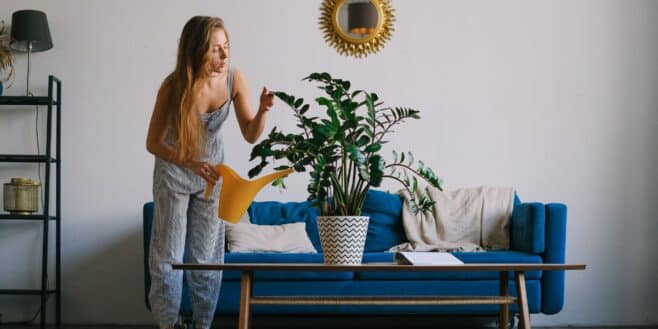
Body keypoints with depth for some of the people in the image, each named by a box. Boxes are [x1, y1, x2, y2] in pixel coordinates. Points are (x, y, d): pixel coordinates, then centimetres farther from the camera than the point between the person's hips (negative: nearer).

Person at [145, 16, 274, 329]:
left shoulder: (234, 78, -18)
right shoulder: (174, 86, -26)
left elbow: (250, 135, -11)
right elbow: (153, 142, -19)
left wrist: (263, 111, -31)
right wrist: (191, 163, -34)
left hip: (212, 168, 3)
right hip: (173, 170, -2)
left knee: (206, 256, 6)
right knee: (168, 255, 1)